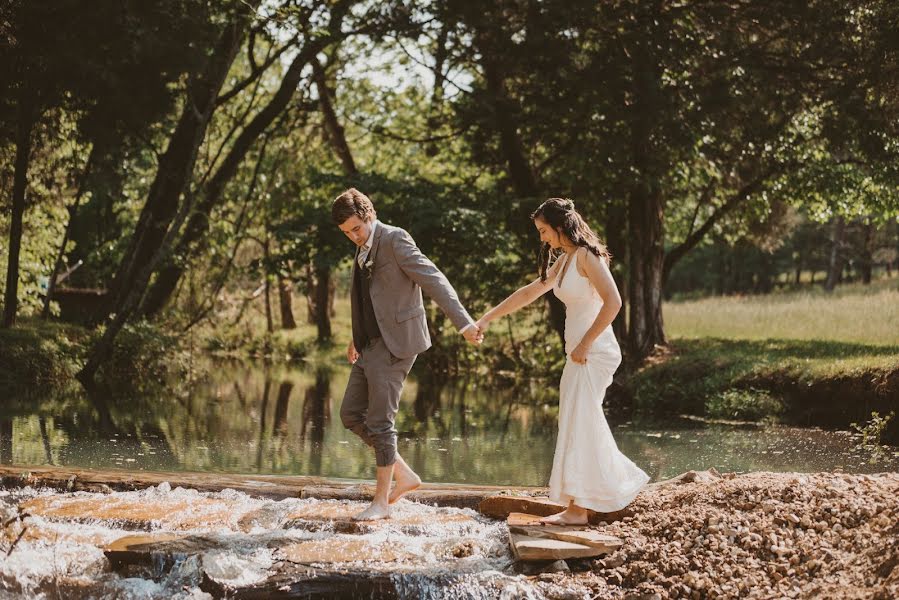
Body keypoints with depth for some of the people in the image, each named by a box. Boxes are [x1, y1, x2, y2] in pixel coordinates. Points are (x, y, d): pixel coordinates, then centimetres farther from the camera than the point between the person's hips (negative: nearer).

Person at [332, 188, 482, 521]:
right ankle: (404, 475, 16)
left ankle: (381, 501, 5)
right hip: (371, 345, 9)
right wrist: (357, 337, 32)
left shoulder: (395, 239, -12)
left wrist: (464, 322, -25)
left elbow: (433, 279, -19)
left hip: (394, 343, -9)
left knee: (379, 421, -6)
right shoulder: (365, 247, 15)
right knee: (351, 415, 8)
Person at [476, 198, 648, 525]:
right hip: (581, 353, 9)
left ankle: (578, 507, -2)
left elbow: (613, 302, -22)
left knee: (577, 424, -6)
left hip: (594, 352, -9)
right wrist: (487, 318, 22)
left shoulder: (586, 255, -13)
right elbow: (529, 292, 23)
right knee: (587, 425, 13)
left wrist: (585, 344, -18)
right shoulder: (565, 260, 15)